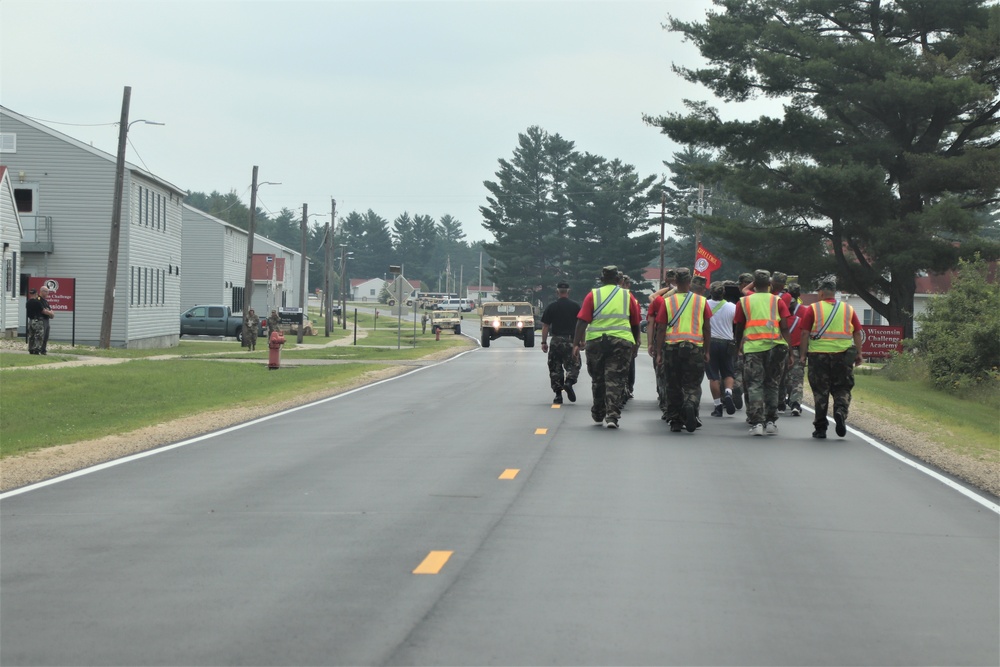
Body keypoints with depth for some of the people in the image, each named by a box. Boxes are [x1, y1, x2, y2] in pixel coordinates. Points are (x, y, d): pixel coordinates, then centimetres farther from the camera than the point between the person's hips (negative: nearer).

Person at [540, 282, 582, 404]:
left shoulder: (551, 307, 1)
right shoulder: (575, 306, 1)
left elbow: (545, 326, 1)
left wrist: (544, 342, 6)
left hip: (556, 340, 1)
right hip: (571, 341, -1)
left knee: (555, 368, 8)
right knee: (573, 365, 7)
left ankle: (558, 394, 5)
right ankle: (569, 382, -20)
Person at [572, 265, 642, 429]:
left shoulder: (593, 295, 2)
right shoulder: (627, 296, 7)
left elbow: (582, 321, -6)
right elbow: (635, 323, 13)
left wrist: (577, 343, -5)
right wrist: (635, 344, 25)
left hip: (596, 341, 0)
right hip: (622, 341, 0)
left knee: (598, 379, 15)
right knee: (615, 380, -1)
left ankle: (598, 414, 26)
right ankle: (612, 415, -13)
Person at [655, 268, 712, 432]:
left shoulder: (667, 302, 3)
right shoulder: (701, 301, 4)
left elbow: (661, 329, 2)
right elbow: (707, 328, 7)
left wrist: (659, 352, 8)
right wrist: (707, 351, 14)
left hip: (671, 346, 1)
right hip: (695, 347, -1)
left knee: (673, 386, 11)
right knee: (692, 384, 3)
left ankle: (675, 421, 13)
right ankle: (690, 404, -27)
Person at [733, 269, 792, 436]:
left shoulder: (744, 302, 7)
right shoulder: (777, 302, 7)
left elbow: (738, 329, 10)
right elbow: (785, 328, 1)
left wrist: (738, 347, 24)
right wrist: (786, 350, 5)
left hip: (752, 347, -1)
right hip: (775, 347, 1)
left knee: (754, 386, 0)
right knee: (771, 385, 12)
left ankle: (757, 422, -10)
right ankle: (771, 421, 11)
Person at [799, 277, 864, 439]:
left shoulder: (813, 309, -1)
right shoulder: (848, 309, 7)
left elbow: (805, 333, -4)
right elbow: (857, 333, 7)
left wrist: (803, 354, 0)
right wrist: (859, 353, 12)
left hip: (818, 354, -1)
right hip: (843, 356, 1)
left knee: (820, 391, 7)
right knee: (842, 389, 11)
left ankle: (820, 428, 9)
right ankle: (841, 412, -18)